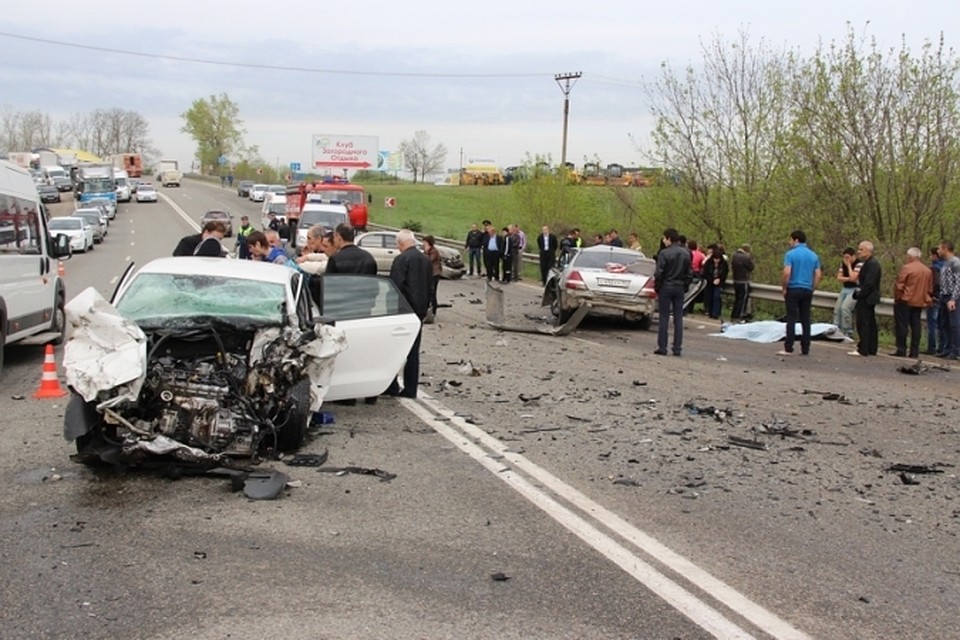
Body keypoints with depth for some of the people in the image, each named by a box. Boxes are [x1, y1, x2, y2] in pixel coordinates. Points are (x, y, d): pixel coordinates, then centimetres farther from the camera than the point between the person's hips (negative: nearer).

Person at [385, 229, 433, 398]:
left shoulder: (401, 260, -14)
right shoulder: (426, 260, 10)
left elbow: (395, 286, -17)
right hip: (419, 311, 7)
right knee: (413, 352, 10)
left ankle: (392, 386, 4)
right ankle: (410, 389, 12)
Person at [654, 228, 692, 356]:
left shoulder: (664, 253, -13)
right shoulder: (686, 254, 5)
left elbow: (659, 273, -13)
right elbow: (689, 273, 7)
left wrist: (656, 287, -1)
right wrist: (684, 286, 14)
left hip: (666, 287, -4)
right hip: (680, 288, 4)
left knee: (664, 318, 1)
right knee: (678, 318, 7)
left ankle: (662, 347, 1)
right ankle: (677, 348, 7)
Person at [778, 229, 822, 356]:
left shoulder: (791, 254, -7)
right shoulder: (814, 255, 9)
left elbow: (786, 273, -17)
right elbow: (818, 275, 7)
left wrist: (783, 287, -5)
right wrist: (812, 289, 13)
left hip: (793, 289, -5)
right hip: (807, 291, 5)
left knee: (791, 319, -4)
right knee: (806, 320, 7)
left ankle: (788, 348, -7)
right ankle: (805, 349, 8)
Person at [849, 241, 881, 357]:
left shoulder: (872, 263, -17)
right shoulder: (869, 262, 15)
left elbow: (869, 283, -23)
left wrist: (859, 295, -18)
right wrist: (857, 293, 10)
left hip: (866, 299, -11)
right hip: (868, 298, 11)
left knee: (863, 323, -9)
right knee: (870, 323, 13)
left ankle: (863, 349, -8)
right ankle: (872, 349, 18)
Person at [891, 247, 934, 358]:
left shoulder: (906, 268, -12)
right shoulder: (928, 271, 8)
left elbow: (899, 286, -12)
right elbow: (930, 289, 12)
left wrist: (897, 298, 0)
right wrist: (927, 300, 20)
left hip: (905, 302, -6)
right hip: (919, 303, 6)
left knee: (901, 326, 0)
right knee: (915, 327, 8)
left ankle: (901, 350, -1)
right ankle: (914, 352, 8)